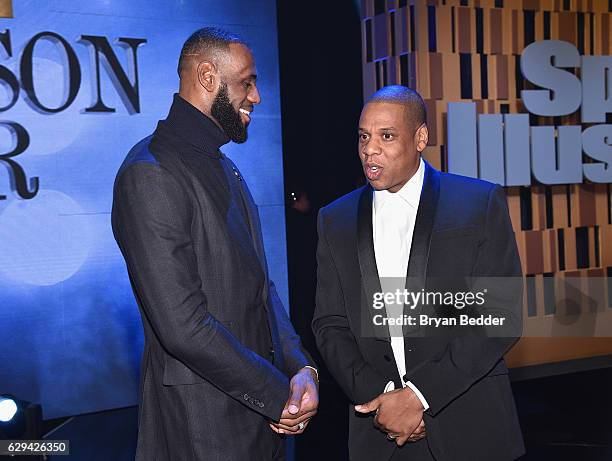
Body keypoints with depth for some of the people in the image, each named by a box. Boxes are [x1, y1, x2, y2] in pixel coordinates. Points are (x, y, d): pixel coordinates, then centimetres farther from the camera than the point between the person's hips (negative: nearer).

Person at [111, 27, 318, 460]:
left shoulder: (225, 169, 13)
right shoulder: (150, 175, -18)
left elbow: (260, 284, 11)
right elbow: (183, 326, -23)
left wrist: (299, 365, -5)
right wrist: (278, 395, -15)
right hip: (203, 423, -8)